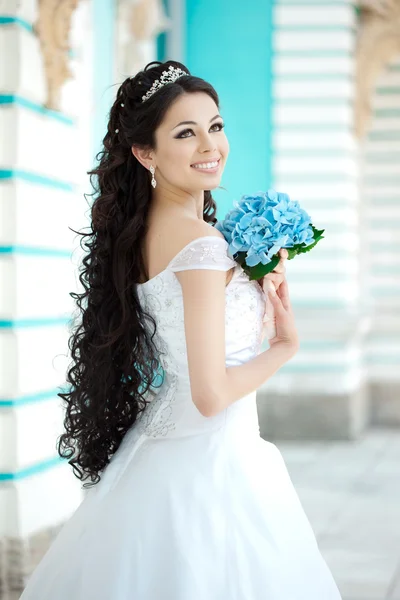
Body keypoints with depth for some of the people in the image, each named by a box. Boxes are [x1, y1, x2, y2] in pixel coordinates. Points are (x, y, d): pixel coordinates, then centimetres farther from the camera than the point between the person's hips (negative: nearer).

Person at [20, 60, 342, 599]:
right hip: (211, 461, -9)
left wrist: (259, 291, 5)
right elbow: (211, 394, -22)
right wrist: (286, 345, -8)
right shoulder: (202, 242, -20)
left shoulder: (135, 229, 5)